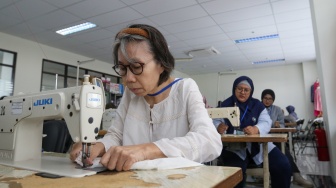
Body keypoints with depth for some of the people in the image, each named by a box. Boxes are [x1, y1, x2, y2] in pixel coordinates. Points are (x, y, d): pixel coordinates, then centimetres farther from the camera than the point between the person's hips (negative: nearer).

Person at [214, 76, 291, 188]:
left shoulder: (257, 105, 9)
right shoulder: (225, 104, 4)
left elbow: (266, 123, -5)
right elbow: (216, 122, -4)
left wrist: (256, 129, -29)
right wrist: (219, 127, -30)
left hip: (258, 145, 3)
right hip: (233, 147, -2)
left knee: (283, 166, -12)